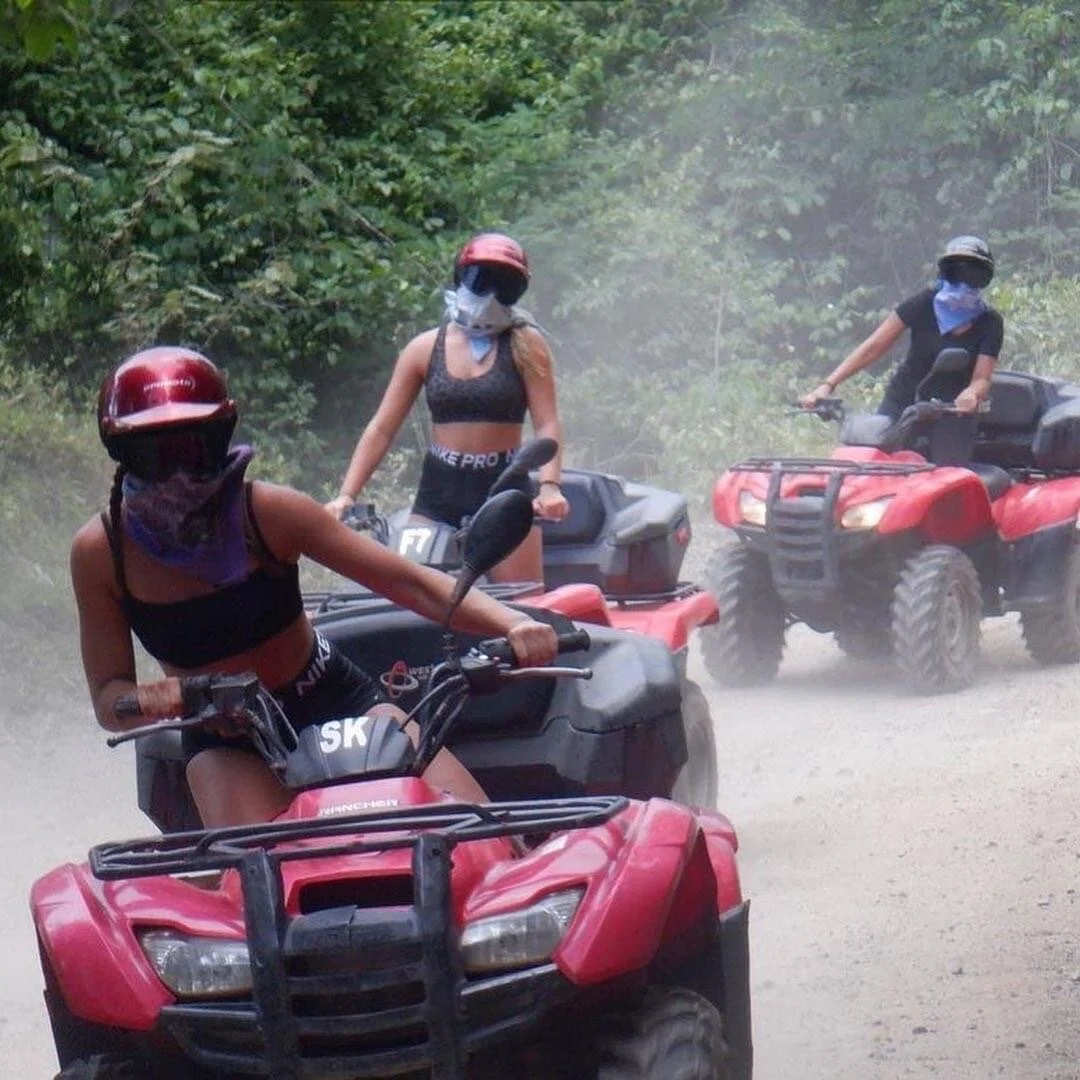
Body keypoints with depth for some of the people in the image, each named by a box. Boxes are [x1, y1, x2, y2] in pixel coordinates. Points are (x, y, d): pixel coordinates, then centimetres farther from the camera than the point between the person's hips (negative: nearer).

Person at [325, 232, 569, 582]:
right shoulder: (426, 349, 8)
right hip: (438, 492, 2)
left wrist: (549, 486, -23)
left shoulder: (525, 345, 2)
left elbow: (547, 424, -5)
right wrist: (347, 495, -4)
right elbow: (381, 428, 7)